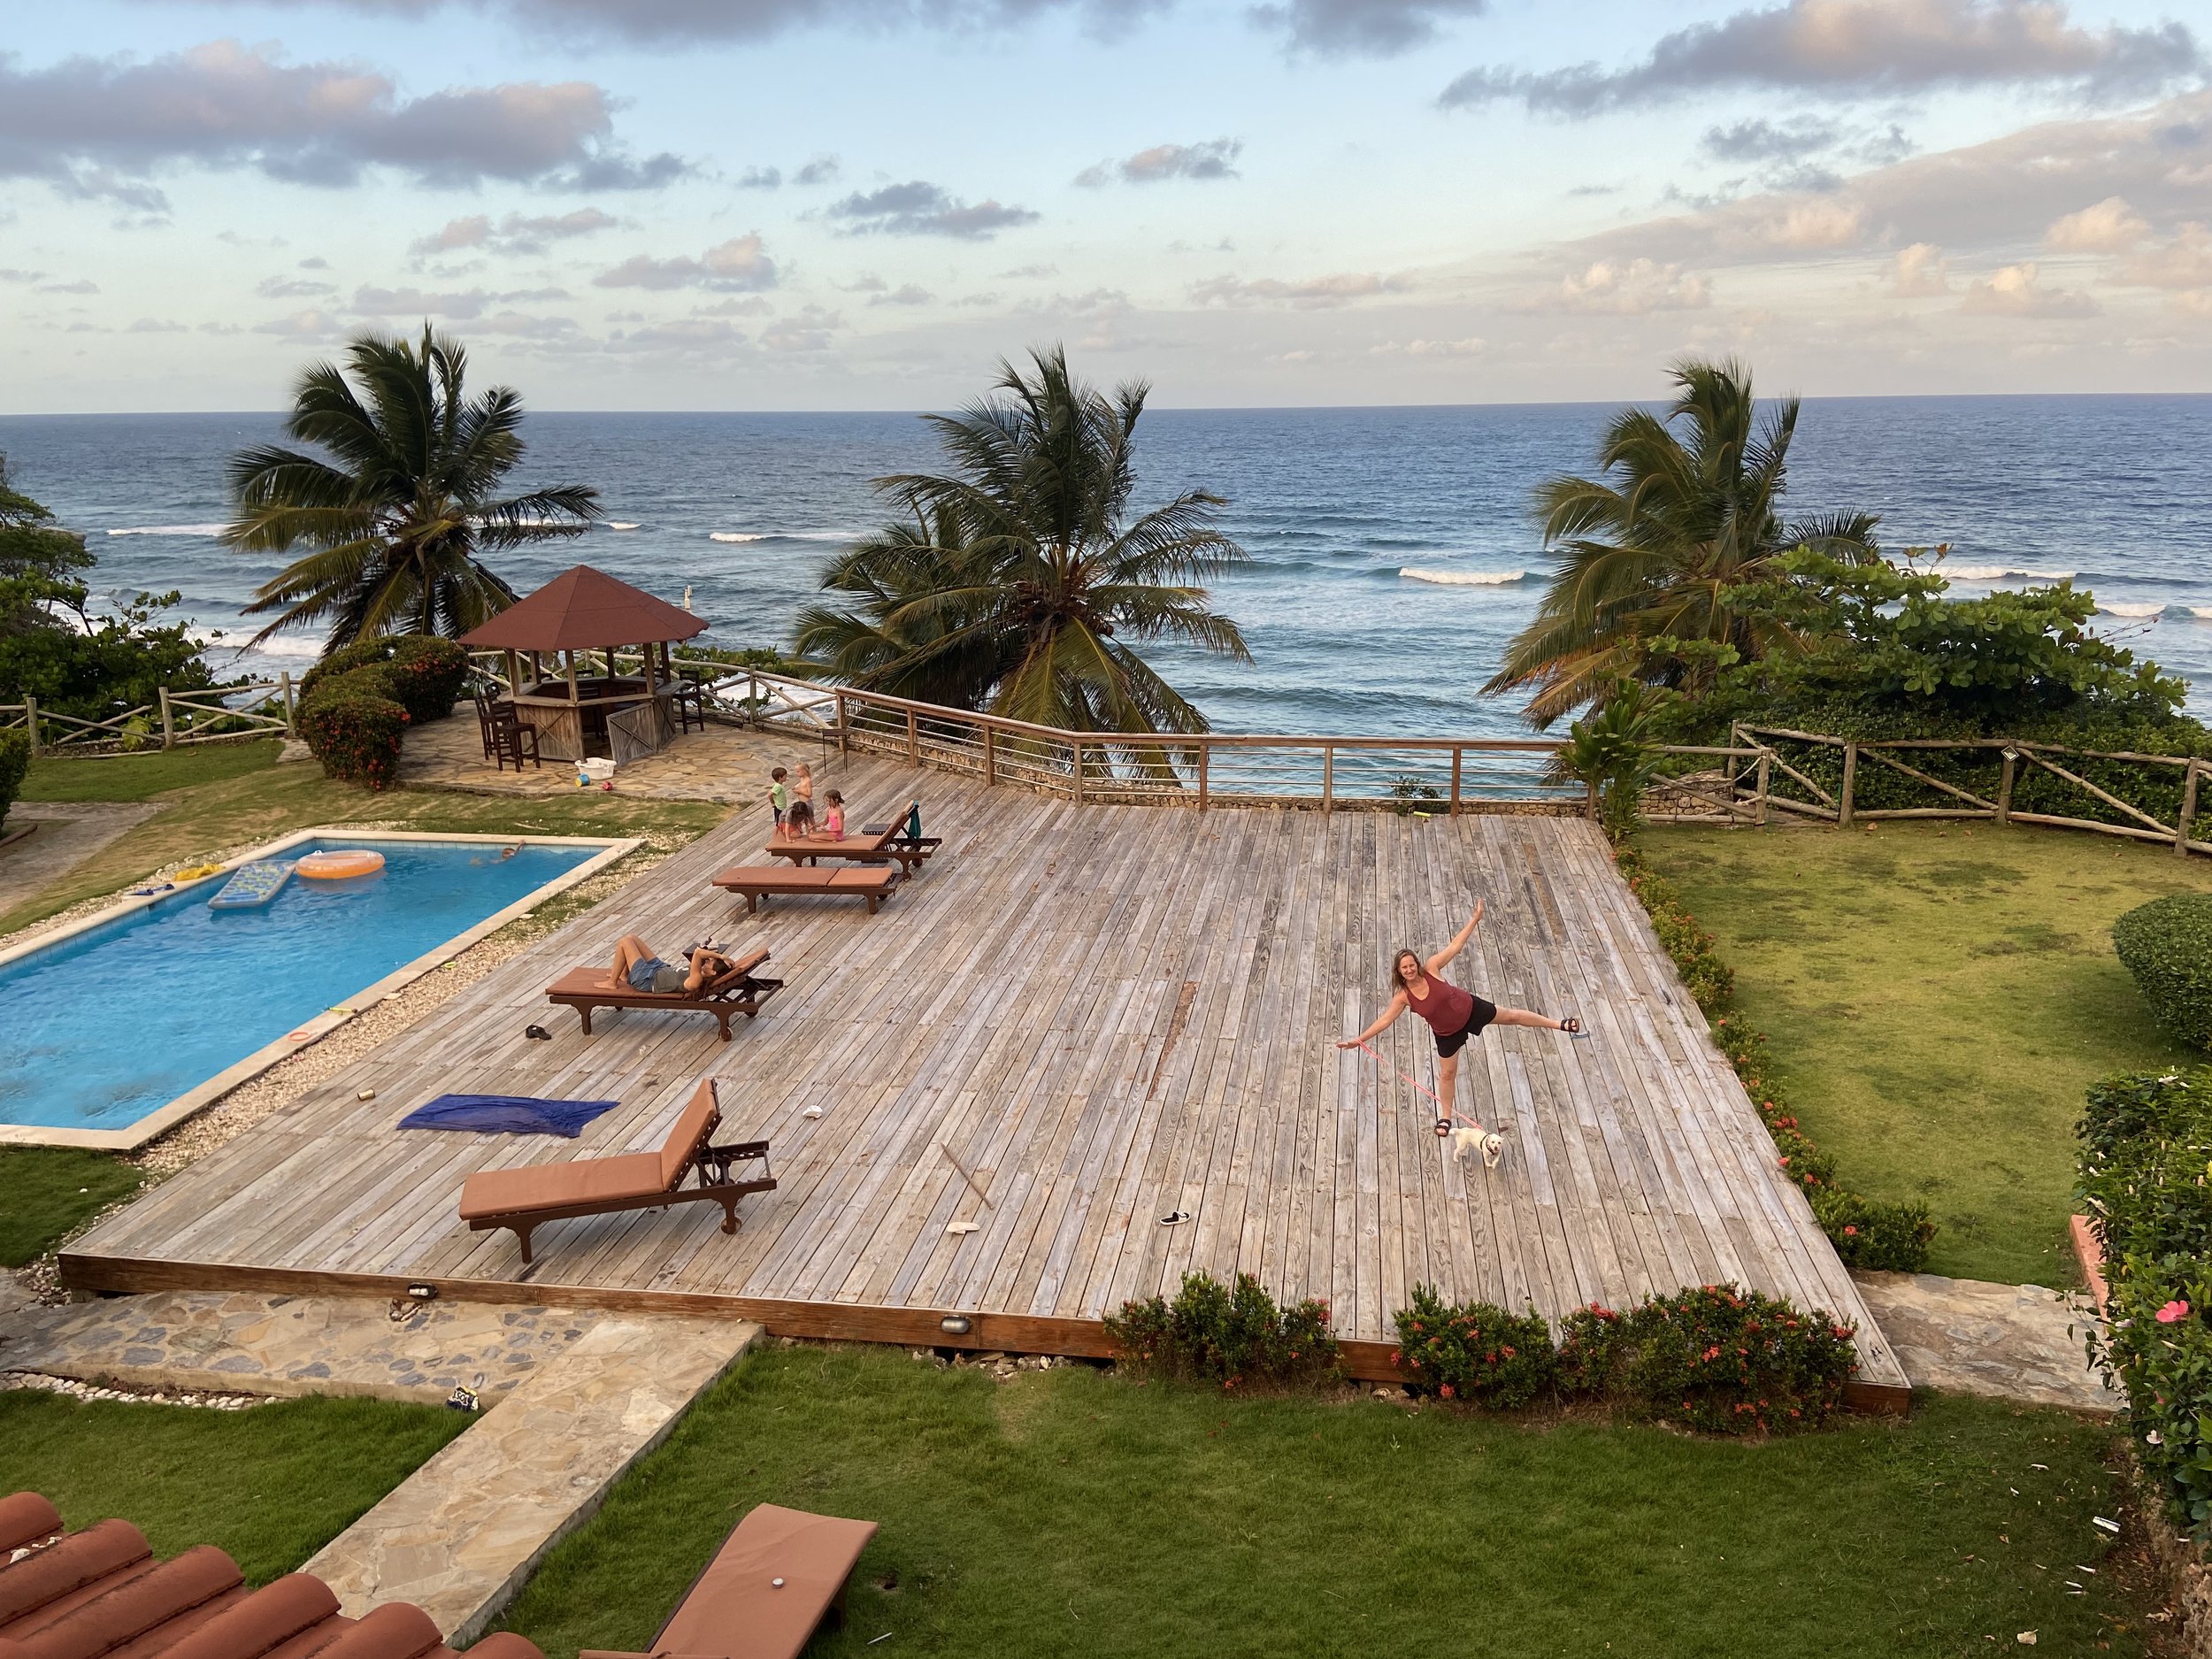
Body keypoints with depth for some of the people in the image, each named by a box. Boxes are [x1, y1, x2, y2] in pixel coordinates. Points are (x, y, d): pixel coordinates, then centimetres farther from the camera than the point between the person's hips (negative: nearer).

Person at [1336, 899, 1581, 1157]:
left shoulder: (1431, 968, -25)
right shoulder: (1402, 997, -23)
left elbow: (1455, 945, -21)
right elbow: (1384, 1020, -20)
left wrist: (1475, 918, -23)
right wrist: (1359, 1039, -26)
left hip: (1471, 1008, -1)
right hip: (1448, 1033, 1)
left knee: (1511, 1016, 16)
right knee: (1447, 1073, 12)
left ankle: (1560, 1024, 35)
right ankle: (1445, 1117, 33)